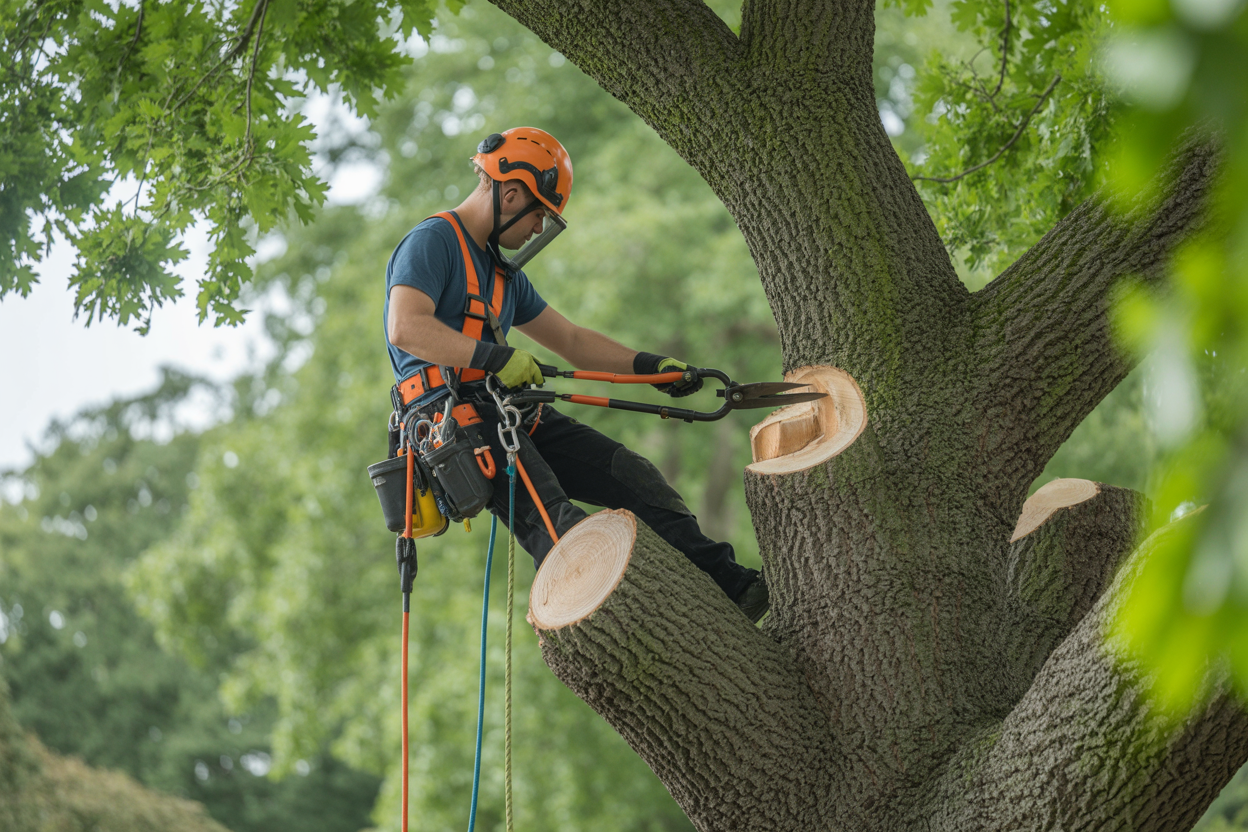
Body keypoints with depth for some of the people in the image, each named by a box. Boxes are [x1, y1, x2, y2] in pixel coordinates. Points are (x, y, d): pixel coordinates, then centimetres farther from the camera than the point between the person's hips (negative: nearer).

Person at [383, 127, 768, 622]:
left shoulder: (502, 270, 26)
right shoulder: (431, 243, -4)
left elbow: (571, 341, 31)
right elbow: (405, 328, -21)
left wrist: (649, 366, 20)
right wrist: (495, 357, -29)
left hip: (509, 415, 8)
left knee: (630, 473, -4)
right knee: (556, 524, -27)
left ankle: (725, 584, -8)